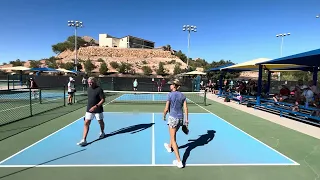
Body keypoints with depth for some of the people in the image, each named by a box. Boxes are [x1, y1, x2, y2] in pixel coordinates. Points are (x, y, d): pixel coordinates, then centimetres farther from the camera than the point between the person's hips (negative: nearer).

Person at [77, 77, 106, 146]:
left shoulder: (99, 89, -15)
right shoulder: (89, 89, 6)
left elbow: (103, 99, -17)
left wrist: (96, 106, -26)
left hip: (98, 110, -5)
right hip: (89, 110, 5)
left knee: (101, 122, 15)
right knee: (86, 123, -4)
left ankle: (102, 132, 44)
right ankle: (84, 140, -1)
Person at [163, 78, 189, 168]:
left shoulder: (170, 95, -13)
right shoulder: (182, 95, 2)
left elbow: (166, 109, -13)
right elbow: (185, 108, 1)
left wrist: (164, 116, 6)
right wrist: (186, 119, 7)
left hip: (173, 118, -6)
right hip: (181, 118, 6)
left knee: (173, 139, 1)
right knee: (173, 134, 31)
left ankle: (179, 161, -1)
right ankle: (169, 147, 57)